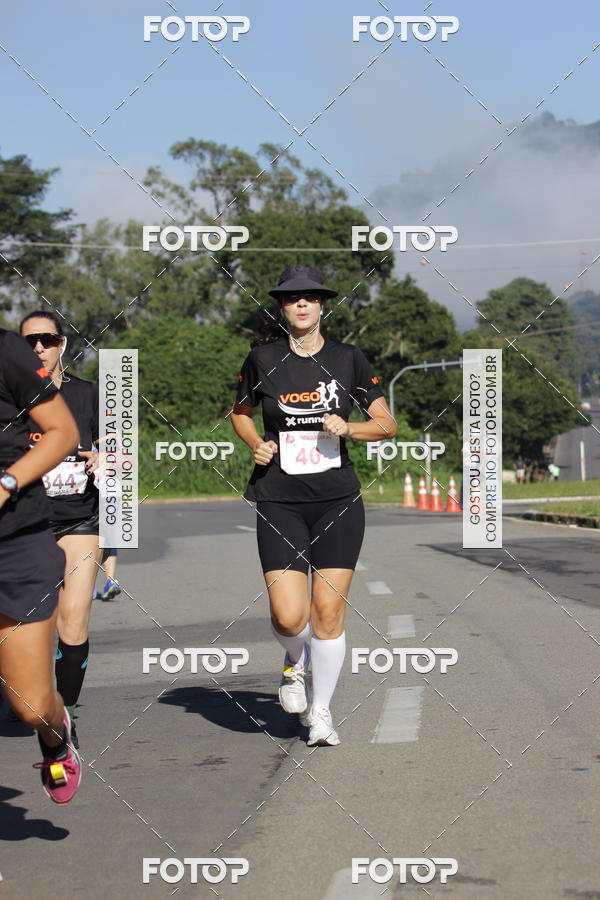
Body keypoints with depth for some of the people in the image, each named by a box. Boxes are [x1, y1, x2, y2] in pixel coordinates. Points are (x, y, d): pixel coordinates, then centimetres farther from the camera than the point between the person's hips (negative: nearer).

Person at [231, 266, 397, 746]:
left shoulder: (348, 358, 2)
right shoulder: (262, 359, 2)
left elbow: (387, 425, 7)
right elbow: (240, 412, 19)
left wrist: (348, 428, -11)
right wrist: (258, 445, -1)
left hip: (338, 498, 1)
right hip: (279, 502, 0)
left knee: (328, 611, -2)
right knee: (288, 616, -10)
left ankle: (321, 712, 15)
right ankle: (295, 661, 26)